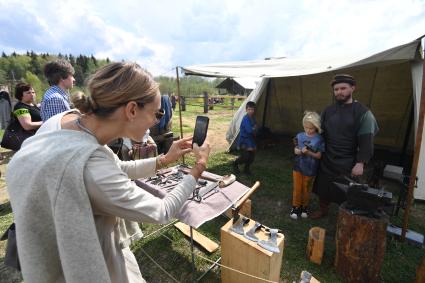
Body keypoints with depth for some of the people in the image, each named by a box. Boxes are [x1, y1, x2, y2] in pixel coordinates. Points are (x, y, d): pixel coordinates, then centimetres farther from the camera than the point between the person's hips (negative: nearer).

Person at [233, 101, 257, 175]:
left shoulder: (253, 118, 7)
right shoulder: (245, 119, -21)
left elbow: (254, 129, 11)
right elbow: (250, 130, -28)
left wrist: (253, 129, -11)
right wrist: (254, 128, -9)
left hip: (250, 140, 8)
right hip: (244, 141, -8)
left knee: (252, 156, 8)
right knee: (245, 157, -10)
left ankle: (246, 169, 29)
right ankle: (235, 164, 19)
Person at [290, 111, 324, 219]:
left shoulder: (319, 139, -12)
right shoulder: (299, 136, -4)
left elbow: (319, 155, -10)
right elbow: (295, 149, 3)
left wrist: (309, 153, -26)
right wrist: (298, 151, -20)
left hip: (310, 169, -2)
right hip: (298, 167, 2)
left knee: (306, 189, 16)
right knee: (297, 188, 12)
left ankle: (304, 207, 37)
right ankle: (296, 206, 30)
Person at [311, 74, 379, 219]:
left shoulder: (362, 112, -7)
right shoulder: (328, 110, 5)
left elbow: (366, 141, -11)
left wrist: (360, 163, -16)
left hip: (347, 164, -4)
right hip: (326, 160, 4)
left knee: (346, 193, 6)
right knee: (323, 187, 16)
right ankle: (323, 210, 39)